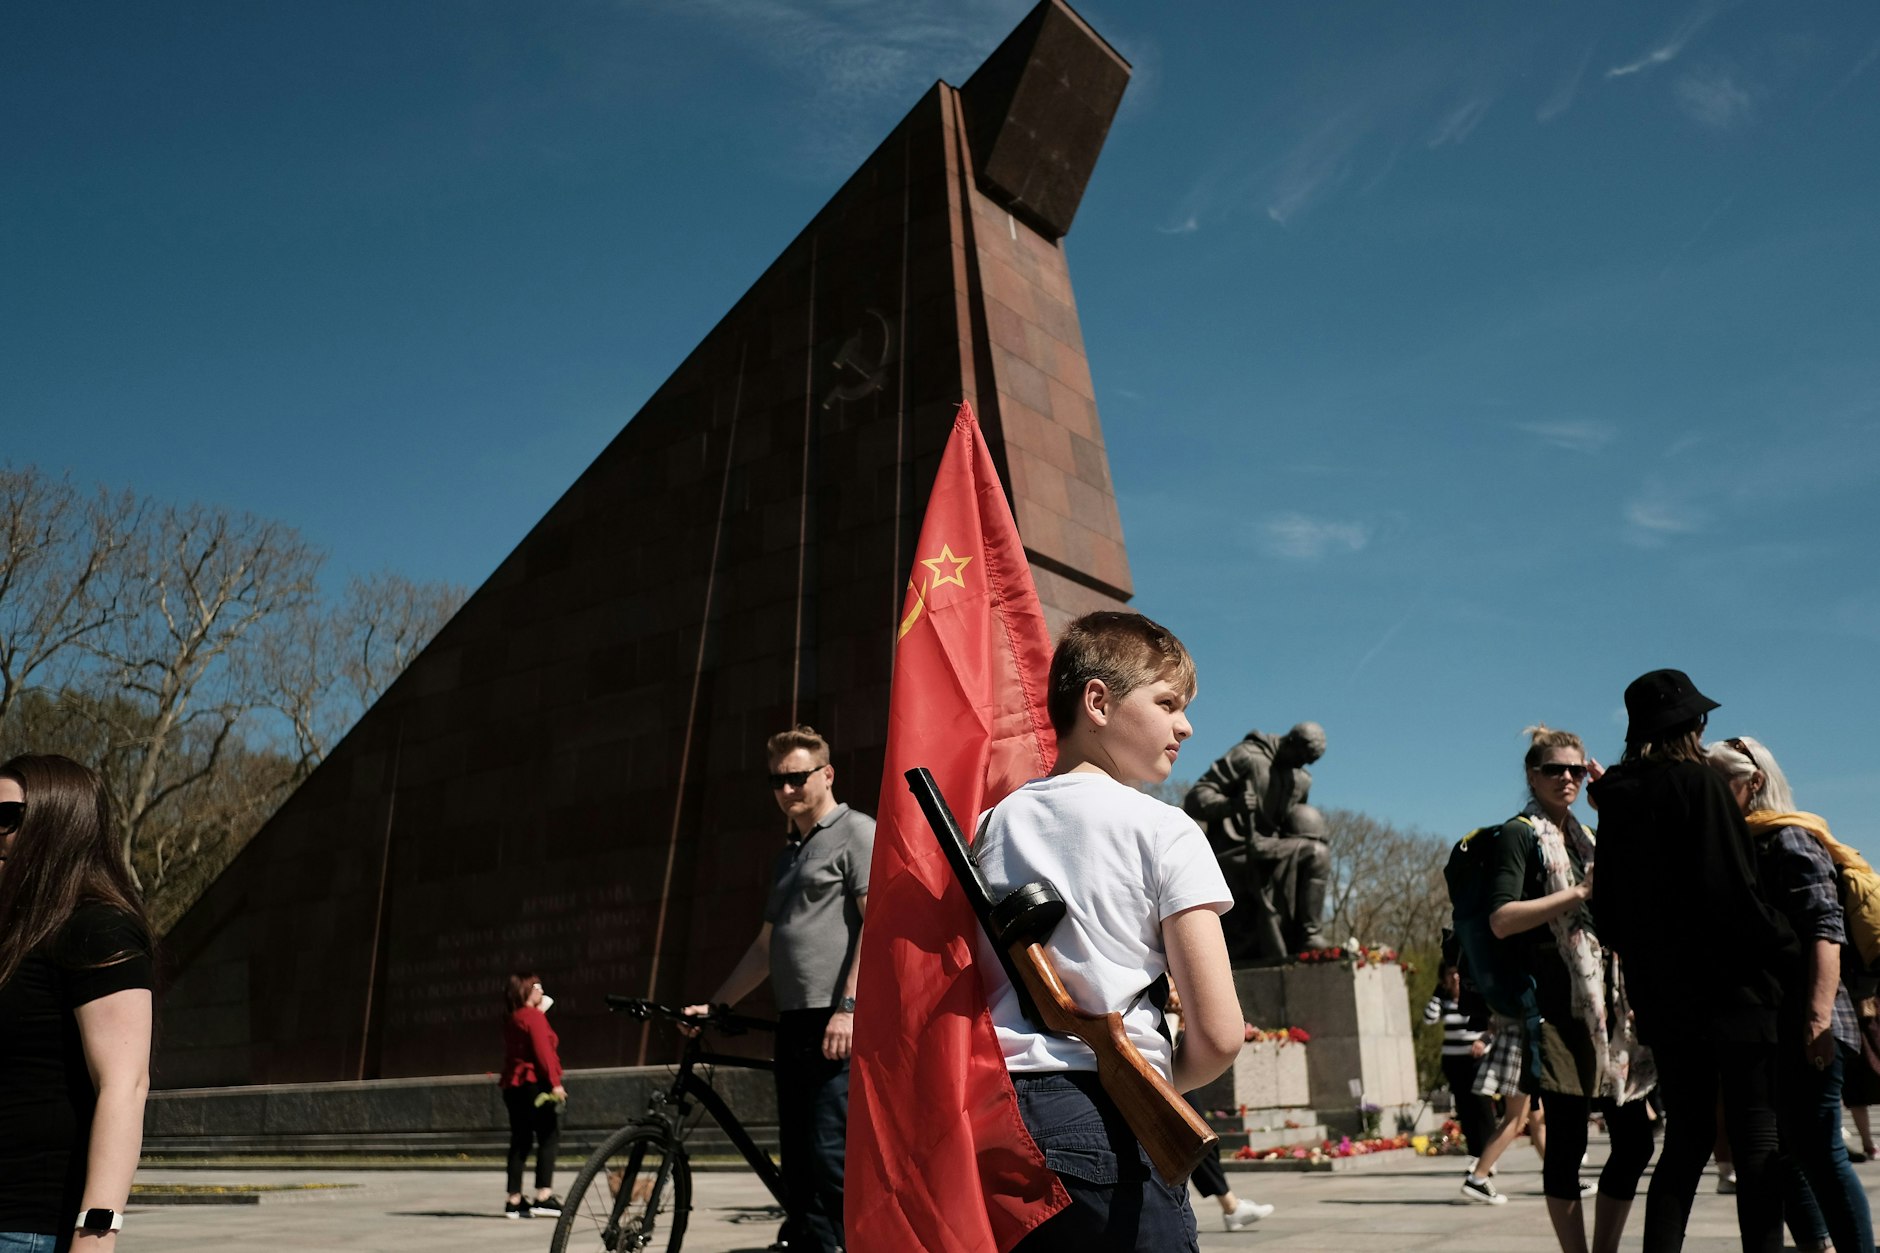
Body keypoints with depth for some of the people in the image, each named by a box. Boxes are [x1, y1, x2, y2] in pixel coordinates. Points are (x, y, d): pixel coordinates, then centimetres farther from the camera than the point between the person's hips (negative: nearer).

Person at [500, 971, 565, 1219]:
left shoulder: (511, 1019, 17)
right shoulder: (534, 1017, -10)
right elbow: (542, 1050, -18)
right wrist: (554, 1082, -21)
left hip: (513, 1085, 9)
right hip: (535, 1084, -9)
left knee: (520, 1141, 10)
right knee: (549, 1137, -7)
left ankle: (514, 1200, 10)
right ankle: (543, 1197, -16)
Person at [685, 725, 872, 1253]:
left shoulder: (856, 832, -2)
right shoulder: (790, 854, 23)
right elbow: (766, 947, 28)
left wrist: (848, 1007, -21)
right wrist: (715, 1006, 23)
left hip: (839, 1023, -8)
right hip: (794, 1023, 9)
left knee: (829, 1155, -12)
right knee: (797, 1161, 9)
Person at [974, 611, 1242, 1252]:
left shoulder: (995, 823, 8)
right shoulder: (1166, 831, -6)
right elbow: (1218, 1035, -11)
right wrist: (1158, 1085, 7)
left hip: (995, 1122, 5)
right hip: (1111, 1131, -5)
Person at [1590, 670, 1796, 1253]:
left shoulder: (1615, 800, 9)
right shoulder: (1697, 783, -10)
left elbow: (1607, 909, 12)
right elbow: (1734, 892, -16)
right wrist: (1785, 949, -4)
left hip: (1662, 997, 6)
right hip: (1729, 987, -6)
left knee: (1686, 1139, 11)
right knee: (1757, 1138, 1)